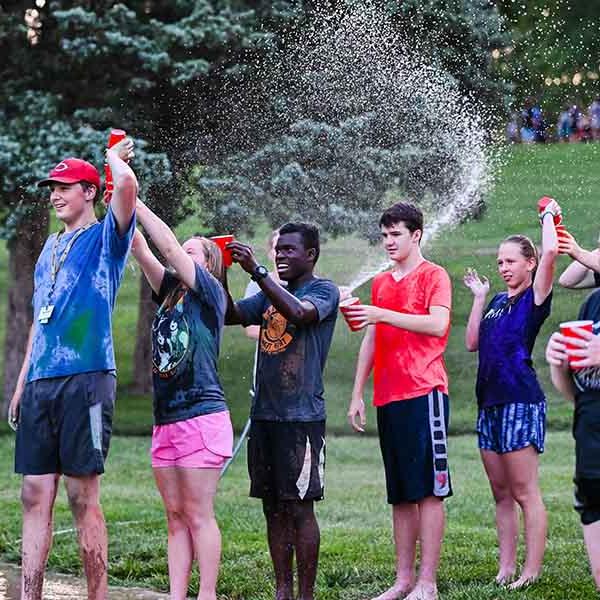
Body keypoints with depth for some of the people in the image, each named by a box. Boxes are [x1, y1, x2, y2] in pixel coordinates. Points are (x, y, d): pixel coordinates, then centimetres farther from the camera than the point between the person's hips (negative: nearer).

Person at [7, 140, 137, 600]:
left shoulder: (105, 238, 2)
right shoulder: (52, 246, 22)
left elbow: (127, 184, -18)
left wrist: (115, 156, 3)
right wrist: (22, 382, 19)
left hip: (86, 379, -7)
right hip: (41, 383, 7)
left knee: (83, 496, -6)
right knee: (36, 495, 3)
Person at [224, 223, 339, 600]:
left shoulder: (324, 291, -3)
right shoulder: (270, 294, 18)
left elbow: (298, 312, -23)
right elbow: (231, 316, 7)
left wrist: (256, 270, -26)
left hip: (302, 417, -7)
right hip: (264, 413, 7)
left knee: (300, 506, -5)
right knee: (273, 508, 8)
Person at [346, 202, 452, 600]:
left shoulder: (434, 276, 0)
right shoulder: (381, 283, 20)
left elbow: (438, 324, -16)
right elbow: (370, 342, 21)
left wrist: (383, 315, -17)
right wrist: (357, 395, 16)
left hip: (424, 392, -7)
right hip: (388, 397, 7)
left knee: (429, 489, -7)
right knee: (400, 493, 8)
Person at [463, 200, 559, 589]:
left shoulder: (535, 297, -3)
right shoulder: (498, 302, 18)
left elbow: (550, 252, -19)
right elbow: (473, 343, 16)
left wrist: (549, 216, -2)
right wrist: (479, 297, 15)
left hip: (521, 401, -8)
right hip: (490, 402, 8)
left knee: (525, 492, -7)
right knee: (501, 494, 8)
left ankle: (532, 573, -6)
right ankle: (507, 569, 11)